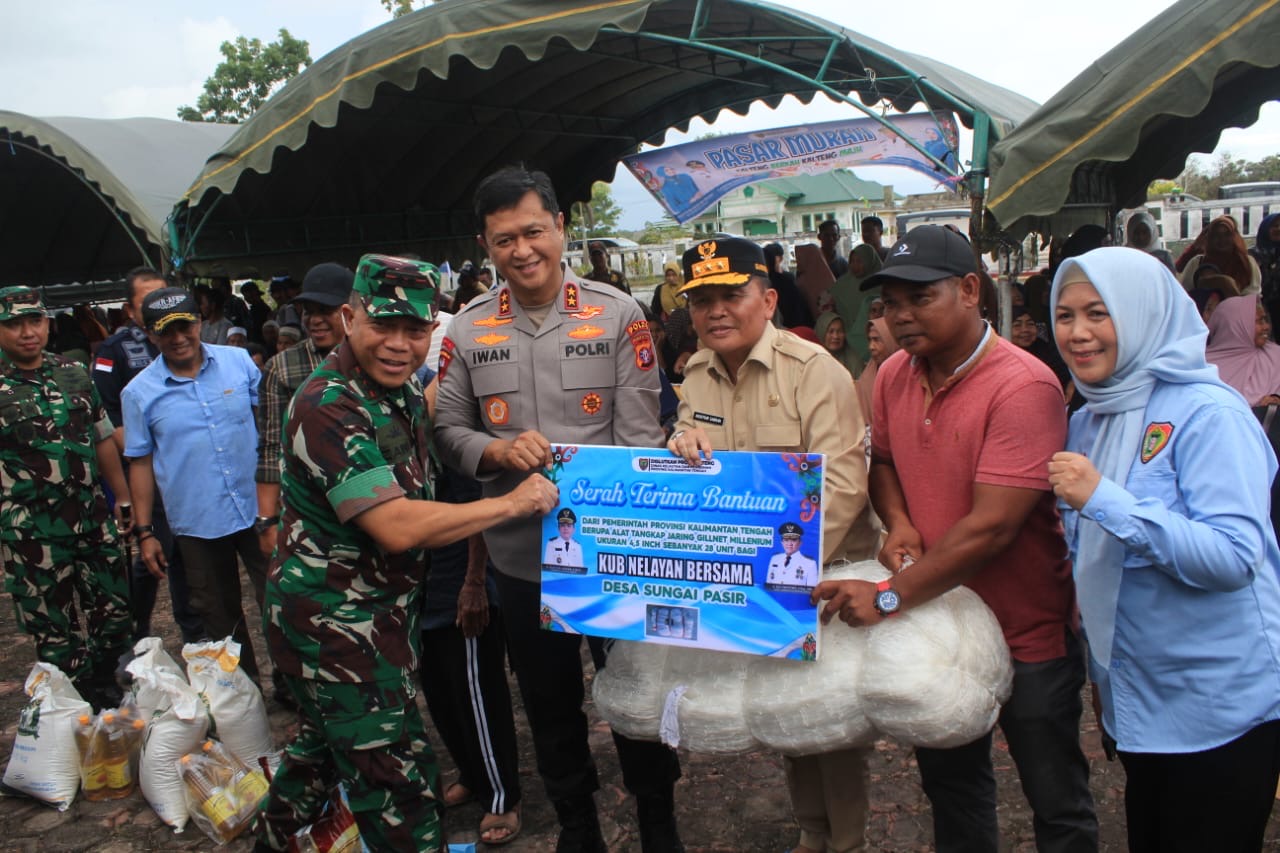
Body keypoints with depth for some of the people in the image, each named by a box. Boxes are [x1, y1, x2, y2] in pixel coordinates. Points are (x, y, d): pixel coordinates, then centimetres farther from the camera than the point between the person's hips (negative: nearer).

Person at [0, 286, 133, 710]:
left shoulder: (75, 373, 5)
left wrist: (124, 498, 11)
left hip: (93, 519, 4)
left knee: (114, 609, 13)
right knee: (54, 631, 9)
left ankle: (109, 692, 34)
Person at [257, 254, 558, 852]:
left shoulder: (404, 391, 3)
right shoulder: (328, 408, -26)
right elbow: (398, 528, -34)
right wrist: (512, 504, -26)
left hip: (381, 609, 10)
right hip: (335, 622, -10)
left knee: (326, 745, 29)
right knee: (399, 781, -1)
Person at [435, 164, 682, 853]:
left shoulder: (617, 314, -6)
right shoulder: (468, 330, 1)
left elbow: (639, 431, -8)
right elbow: (448, 427, 6)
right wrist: (496, 449, -15)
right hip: (520, 552, 3)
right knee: (548, 697, 18)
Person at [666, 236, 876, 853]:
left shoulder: (812, 369, -18)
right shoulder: (696, 374, 2)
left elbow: (843, 483, -24)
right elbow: (694, 465, 11)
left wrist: (792, 565, -31)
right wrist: (685, 444, -13)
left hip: (824, 571, -5)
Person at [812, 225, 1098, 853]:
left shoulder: (1023, 387, -24)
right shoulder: (894, 376, -2)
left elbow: (991, 526, -28)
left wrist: (890, 596, -29)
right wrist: (898, 523, -7)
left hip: (1027, 633, -6)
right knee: (949, 782, 23)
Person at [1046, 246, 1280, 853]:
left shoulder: (1209, 414, -18)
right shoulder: (1087, 421, 4)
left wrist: (1104, 500, -32)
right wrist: (1098, 666, 17)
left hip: (1220, 710, -7)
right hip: (1133, 704, 7)